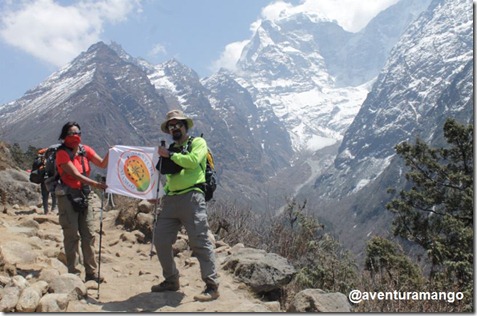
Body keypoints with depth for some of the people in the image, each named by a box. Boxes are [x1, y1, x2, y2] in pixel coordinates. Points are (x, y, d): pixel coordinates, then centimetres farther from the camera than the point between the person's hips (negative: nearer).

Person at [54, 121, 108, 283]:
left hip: (84, 196, 6)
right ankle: (73, 273, 6)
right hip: (67, 196, -6)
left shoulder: (85, 150, 5)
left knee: (88, 235, 7)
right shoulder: (62, 153, -12)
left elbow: (102, 164, -3)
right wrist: (96, 184, -31)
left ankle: (91, 273, 13)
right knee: (72, 236, -3)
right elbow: (76, 174, -22)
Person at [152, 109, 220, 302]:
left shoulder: (198, 142, 7)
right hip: (170, 200, 7)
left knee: (200, 242, -10)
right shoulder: (171, 149, 25)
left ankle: (212, 286, -4)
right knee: (161, 242, 5)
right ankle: (171, 280, 21)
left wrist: (170, 155, -5)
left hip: (191, 198, -7)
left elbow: (193, 161, -13)